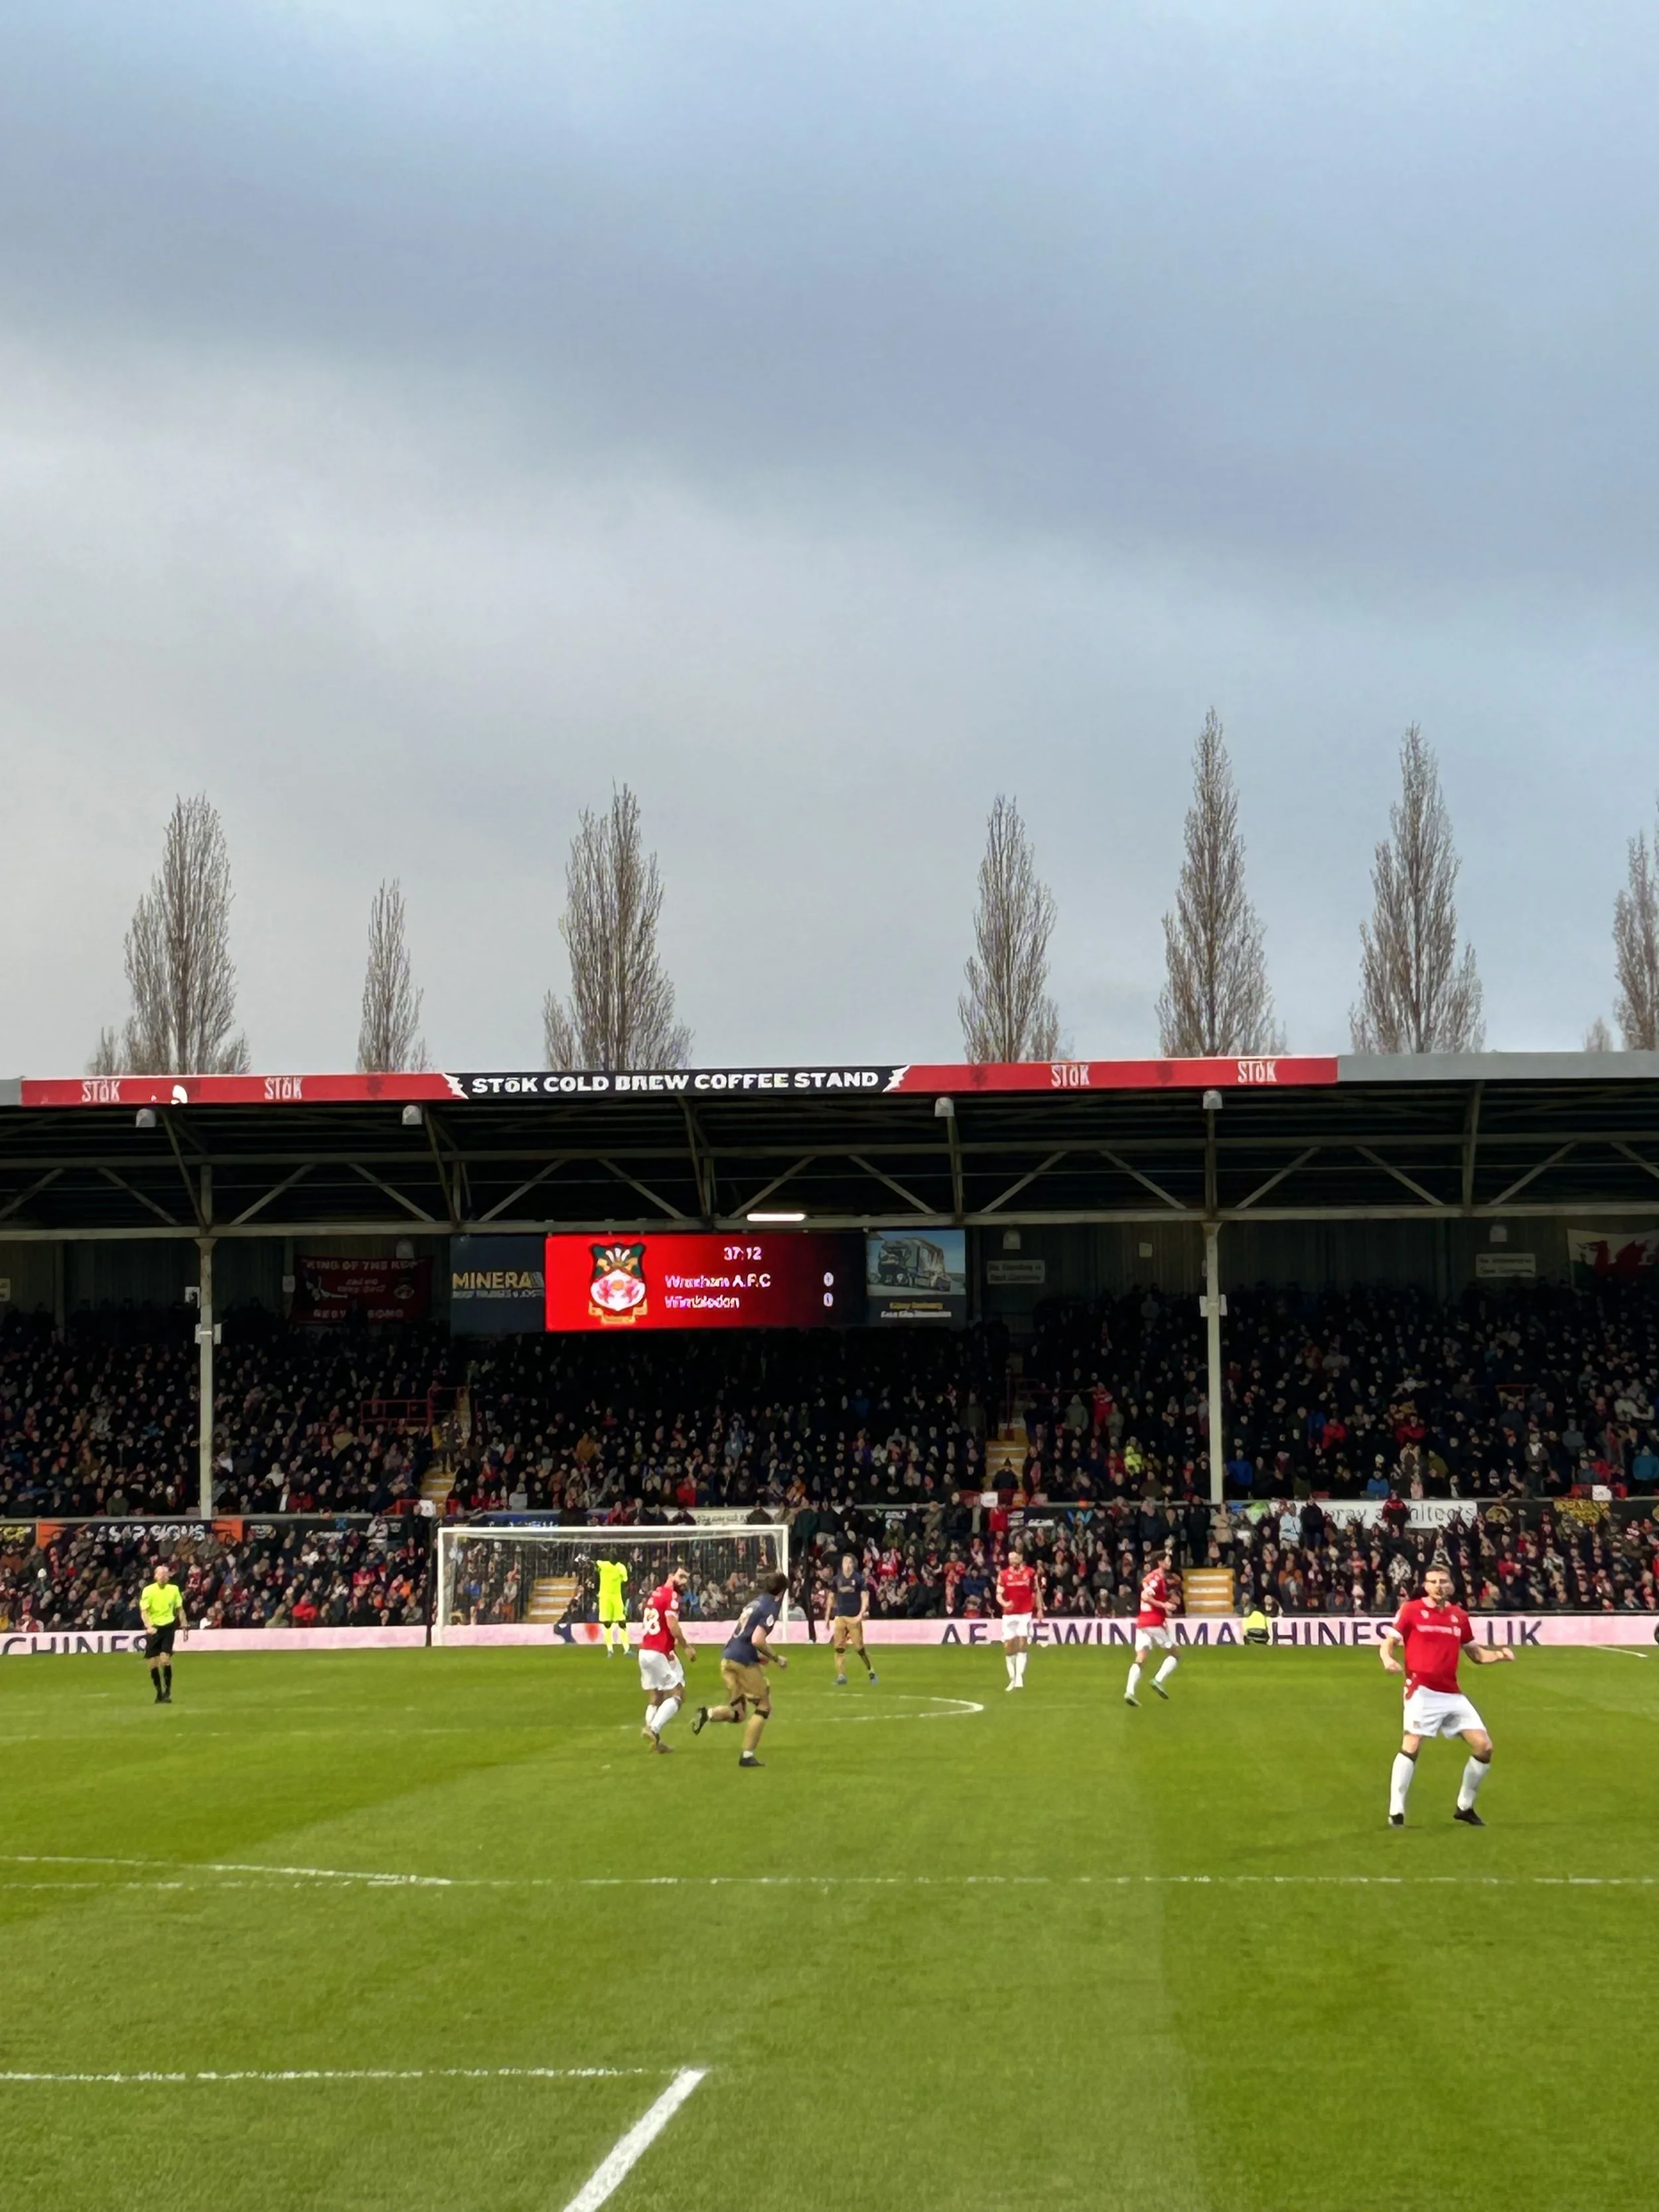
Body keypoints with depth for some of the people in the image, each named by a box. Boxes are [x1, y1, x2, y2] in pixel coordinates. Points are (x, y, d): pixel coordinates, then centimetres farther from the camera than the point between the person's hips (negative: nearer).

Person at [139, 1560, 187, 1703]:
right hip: (153, 1629, 0)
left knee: (165, 1659, -15)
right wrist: (149, 1626, -29)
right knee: (153, 1663, 1)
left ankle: (167, 1693, -5)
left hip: (168, 1627, 0)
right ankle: (159, 1693, 18)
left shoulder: (174, 1589, 2)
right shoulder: (148, 1590, -7)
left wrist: (184, 1625, 8)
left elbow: (180, 1609, 14)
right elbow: (144, 1611, -14)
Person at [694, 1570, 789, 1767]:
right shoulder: (771, 1607, -9)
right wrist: (776, 1658, -6)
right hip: (744, 1661, -8)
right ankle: (747, 1755, 3)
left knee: (738, 1713, 13)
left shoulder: (755, 1602, 17)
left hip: (728, 1657, 8)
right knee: (764, 1707, 8)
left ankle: (708, 1713, -14)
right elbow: (757, 1640, -19)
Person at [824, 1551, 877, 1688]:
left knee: (859, 1647, -4)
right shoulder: (837, 1579, 7)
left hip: (854, 1617, -4)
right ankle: (841, 1676, 2)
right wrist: (827, 1616, 10)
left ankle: (871, 1672, 12)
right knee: (838, 1647, -2)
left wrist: (862, 1614, -18)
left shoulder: (859, 1579, -3)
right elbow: (831, 1598, 13)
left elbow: (865, 1598, -5)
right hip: (840, 1617, 4)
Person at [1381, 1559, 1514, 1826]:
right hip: (1422, 1691, -5)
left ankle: (1465, 1807, 19)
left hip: (1452, 1694, 5)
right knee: (1412, 1745, -20)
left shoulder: (1459, 1616, 12)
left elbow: (1476, 1653, 21)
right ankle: (1396, 1812, -12)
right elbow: (1388, 1642, -2)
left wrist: (1499, 1654, 2)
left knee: (1484, 1747, 2)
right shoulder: (1411, 1610, -1)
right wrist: (1388, 1659, -25)